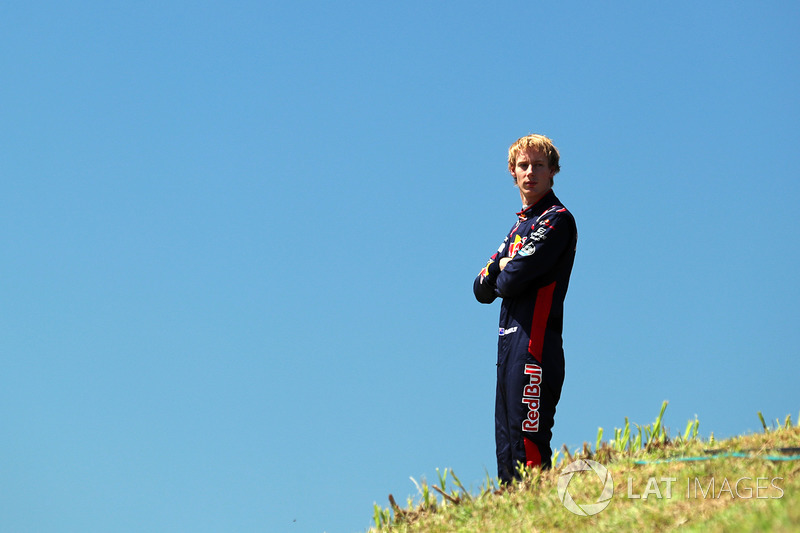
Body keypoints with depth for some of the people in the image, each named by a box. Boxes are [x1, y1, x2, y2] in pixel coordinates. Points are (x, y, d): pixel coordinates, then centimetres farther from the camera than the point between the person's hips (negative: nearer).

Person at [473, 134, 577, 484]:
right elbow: (482, 289, 19)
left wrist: (499, 277, 8)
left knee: (528, 446, -14)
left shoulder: (557, 219, -6)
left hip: (535, 342, -10)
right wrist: (503, 268, 0)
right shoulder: (521, 224, 23)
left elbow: (512, 281, -15)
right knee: (506, 444, 11)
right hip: (509, 341, 10)